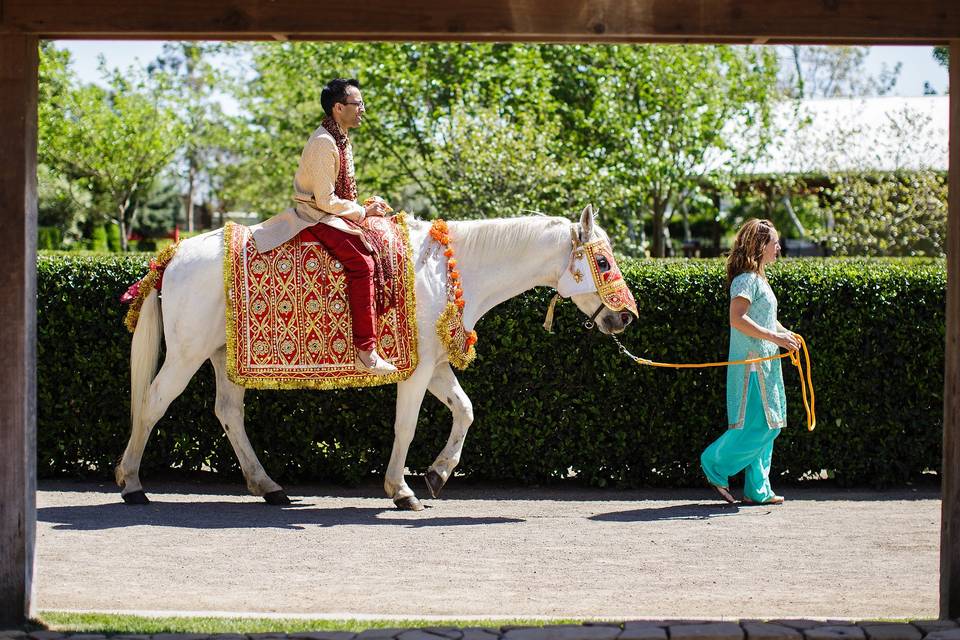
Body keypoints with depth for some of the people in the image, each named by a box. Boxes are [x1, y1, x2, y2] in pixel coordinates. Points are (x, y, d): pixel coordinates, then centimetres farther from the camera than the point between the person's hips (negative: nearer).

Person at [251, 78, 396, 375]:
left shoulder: (341, 139, 13)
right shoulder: (323, 144, -18)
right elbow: (326, 201, -20)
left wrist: (365, 208, 6)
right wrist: (362, 212, -12)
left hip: (333, 213, 10)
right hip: (319, 217, -10)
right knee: (360, 262, -25)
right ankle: (366, 349, -28)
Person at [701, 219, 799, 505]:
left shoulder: (758, 278, 18)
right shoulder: (746, 279, -13)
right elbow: (737, 319, -25)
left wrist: (786, 334, 12)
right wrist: (774, 337, -24)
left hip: (765, 364, 10)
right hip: (751, 362, -10)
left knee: (768, 426, 9)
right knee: (757, 425, -11)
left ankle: (758, 490, 12)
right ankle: (715, 465, 3)